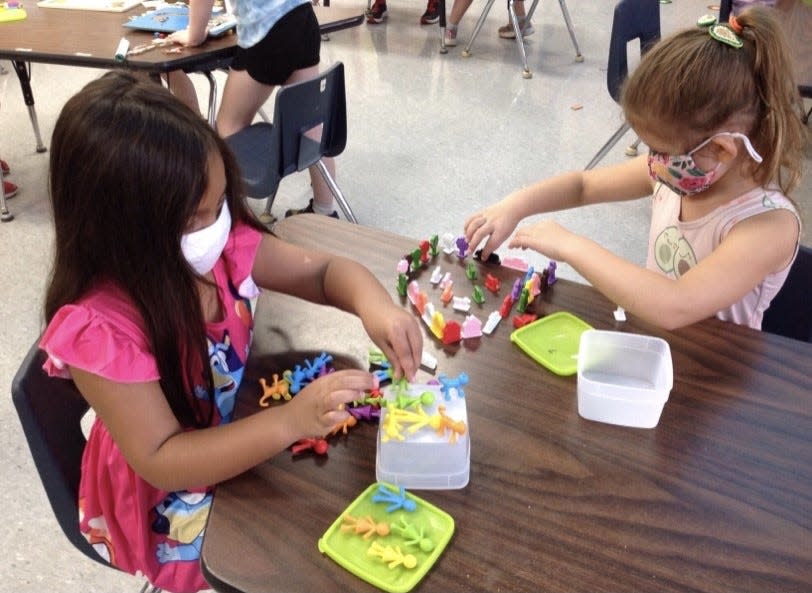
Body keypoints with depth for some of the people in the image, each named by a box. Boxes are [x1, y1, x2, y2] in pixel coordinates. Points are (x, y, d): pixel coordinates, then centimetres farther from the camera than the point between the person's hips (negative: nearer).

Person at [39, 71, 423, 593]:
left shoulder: (222, 242, -15)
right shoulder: (100, 327, -30)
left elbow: (323, 271, -5)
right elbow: (162, 461, -28)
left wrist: (371, 302, -28)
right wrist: (290, 422, -40)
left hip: (252, 430, 6)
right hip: (174, 500, -5)